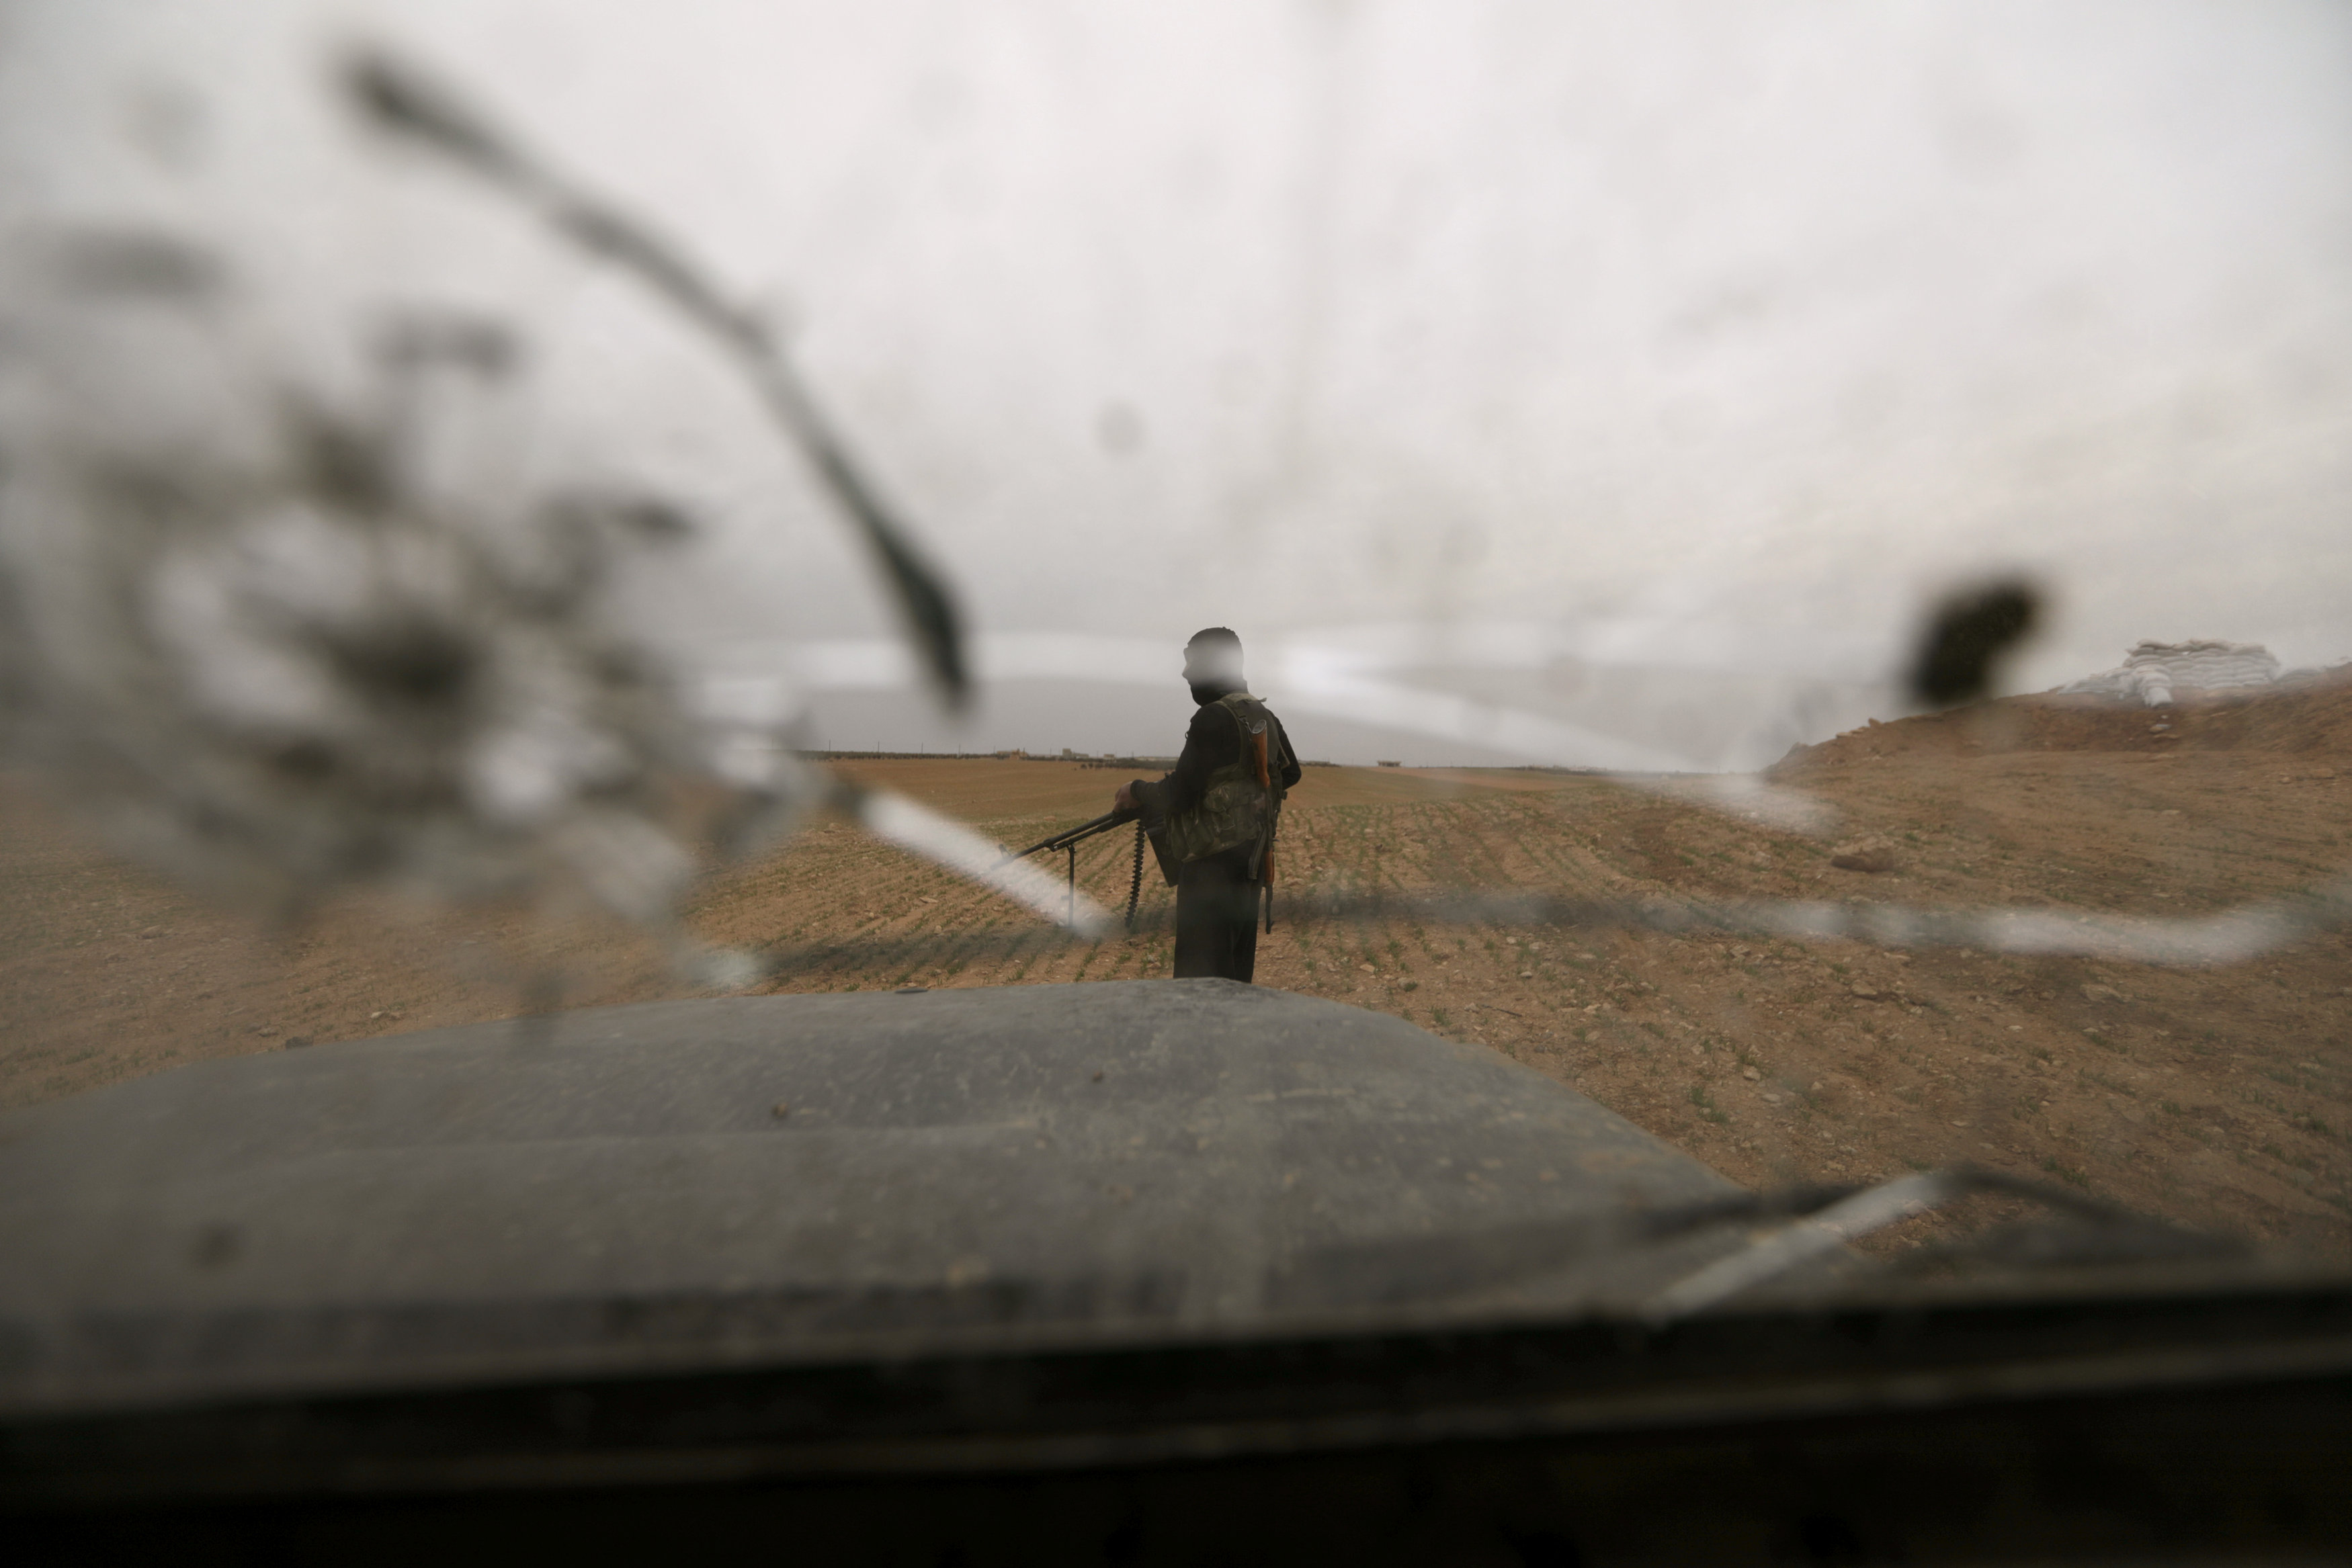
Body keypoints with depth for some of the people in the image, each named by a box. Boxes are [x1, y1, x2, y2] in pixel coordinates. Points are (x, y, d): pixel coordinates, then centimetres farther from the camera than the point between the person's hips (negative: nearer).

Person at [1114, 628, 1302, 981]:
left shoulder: (1213, 718, -16)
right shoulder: (1264, 716, 11)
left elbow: (1179, 794, -19)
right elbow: (1289, 774, 24)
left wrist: (1138, 791, -2)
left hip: (1215, 866, -9)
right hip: (1251, 861, 9)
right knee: (1235, 972, 17)